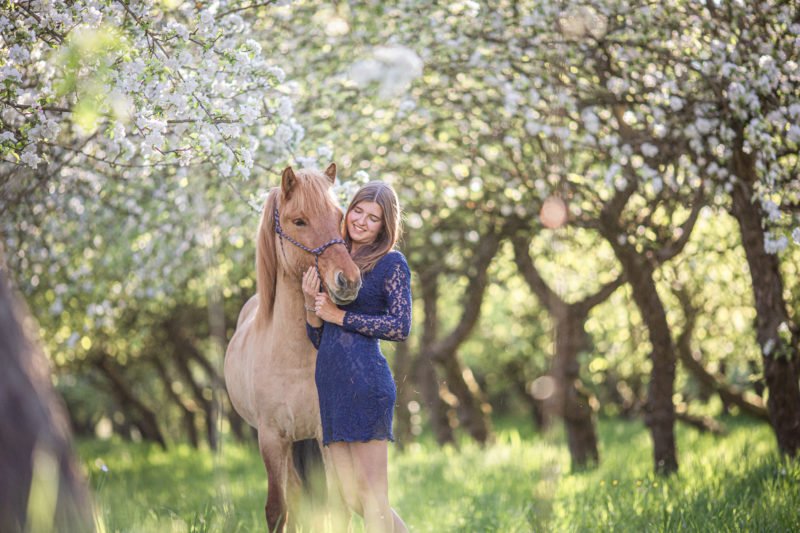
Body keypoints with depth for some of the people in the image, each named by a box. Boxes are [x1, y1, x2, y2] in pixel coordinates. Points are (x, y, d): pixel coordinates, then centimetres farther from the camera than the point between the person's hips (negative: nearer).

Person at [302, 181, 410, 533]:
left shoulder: (391, 263, 0)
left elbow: (401, 327, -12)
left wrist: (340, 315, -9)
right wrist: (311, 303, 1)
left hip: (365, 381, -8)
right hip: (330, 383, 8)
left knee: (373, 498, -5)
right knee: (352, 498, 9)